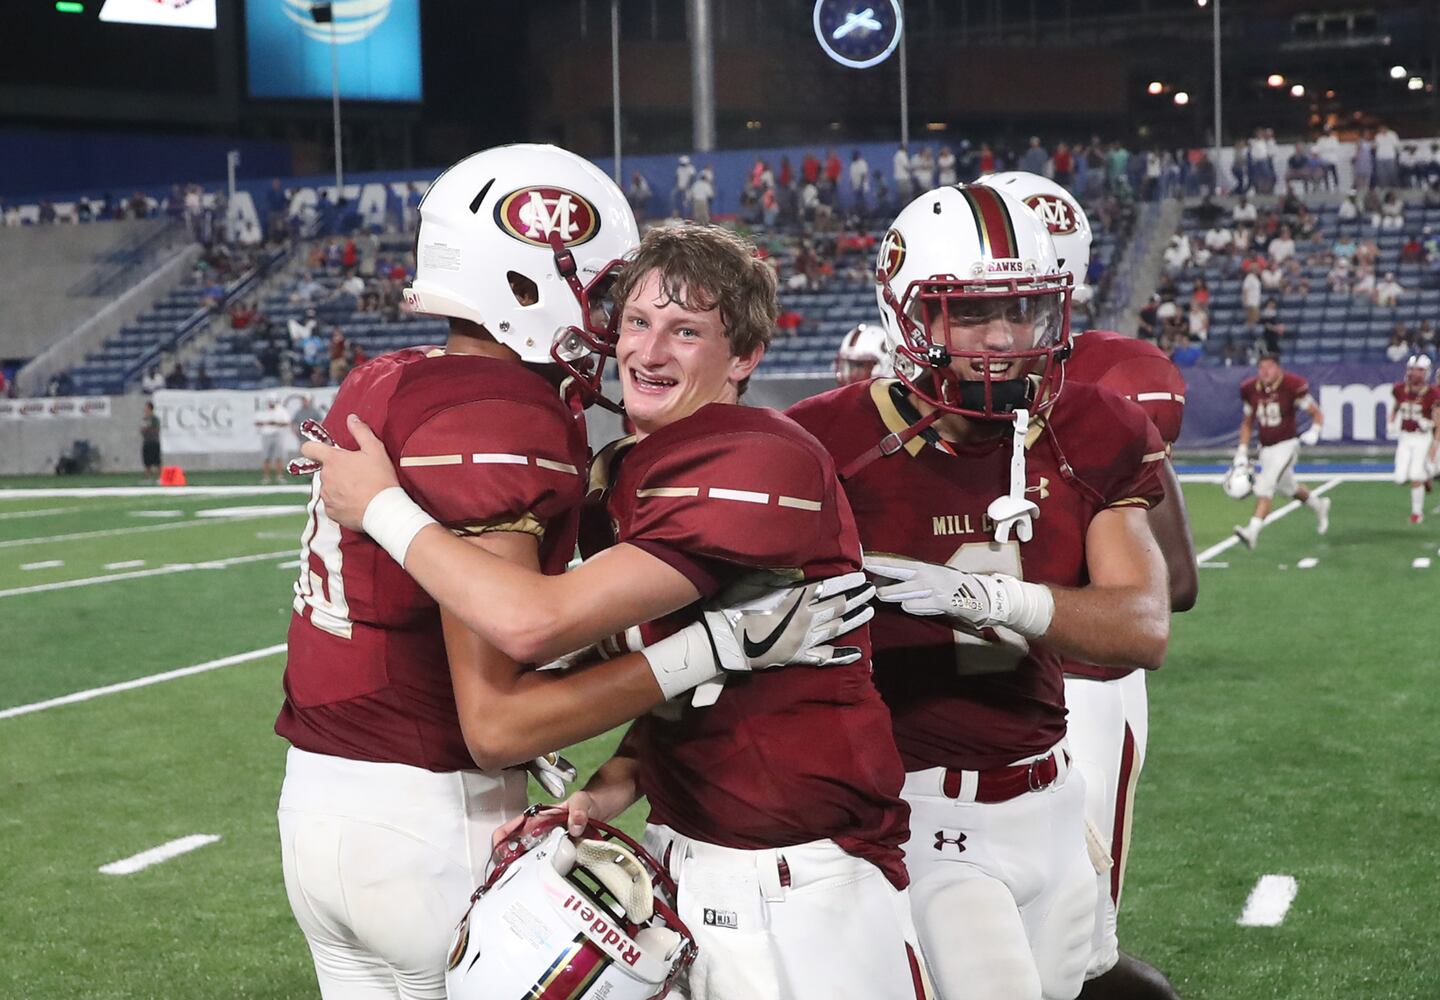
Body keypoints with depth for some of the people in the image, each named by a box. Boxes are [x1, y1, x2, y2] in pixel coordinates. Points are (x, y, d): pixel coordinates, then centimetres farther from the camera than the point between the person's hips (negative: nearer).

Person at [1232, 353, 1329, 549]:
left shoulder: (1292, 386, -15)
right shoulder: (1250, 389, -1)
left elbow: (1317, 414, -5)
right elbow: (1247, 423, 12)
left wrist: (1313, 432, -24)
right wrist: (1242, 452, 5)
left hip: (1286, 445, -6)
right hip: (1265, 447, 6)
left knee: (1265, 486, -20)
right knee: (1288, 487, 21)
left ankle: (1252, 531, -28)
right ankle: (1319, 506, 48)